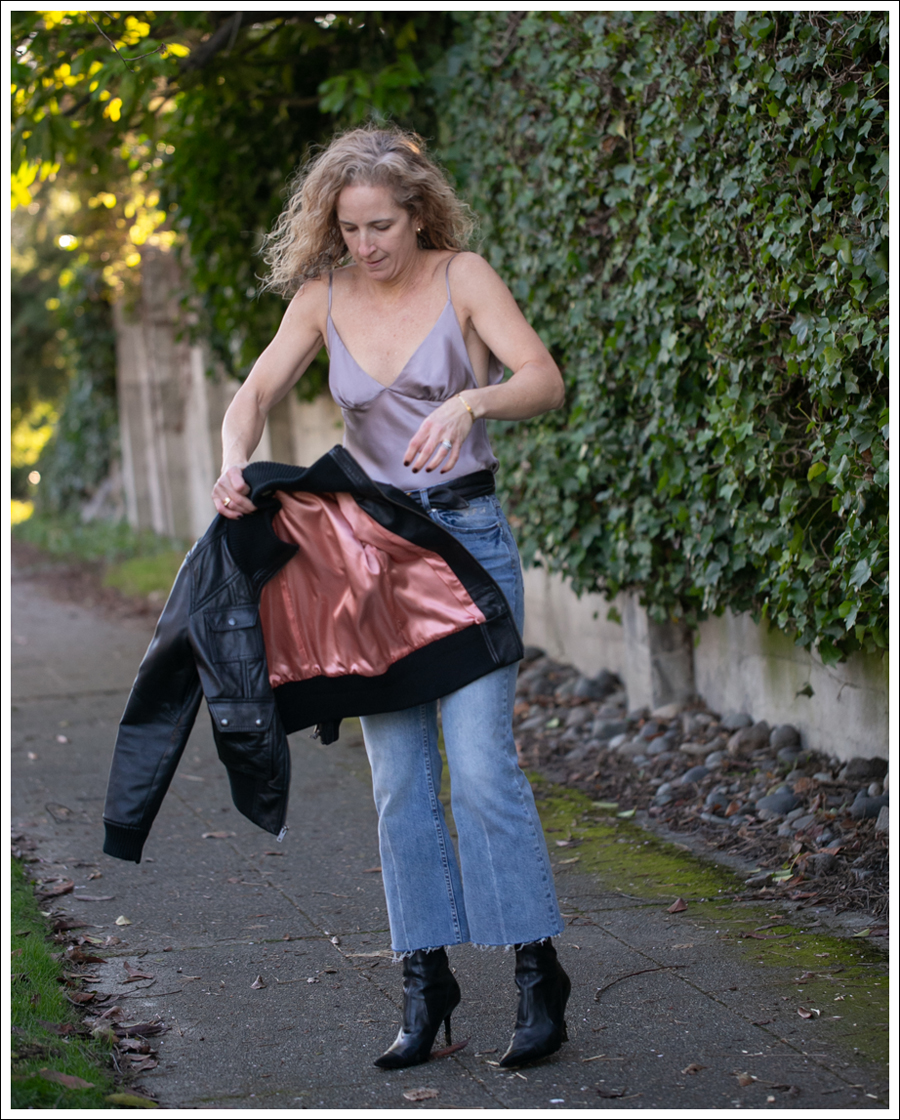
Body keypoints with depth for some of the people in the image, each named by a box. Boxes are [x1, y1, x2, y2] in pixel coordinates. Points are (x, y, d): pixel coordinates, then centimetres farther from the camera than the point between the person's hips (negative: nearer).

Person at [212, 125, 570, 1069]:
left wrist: (469, 402, -35)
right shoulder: (323, 296, 5)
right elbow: (256, 394, -1)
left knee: (480, 761, -12)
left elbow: (546, 381, -15)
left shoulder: (463, 278, -5)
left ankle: (538, 974, -1)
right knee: (398, 777, 3)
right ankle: (426, 984, 11)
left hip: (468, 533, -4)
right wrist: (234, 464, -22)